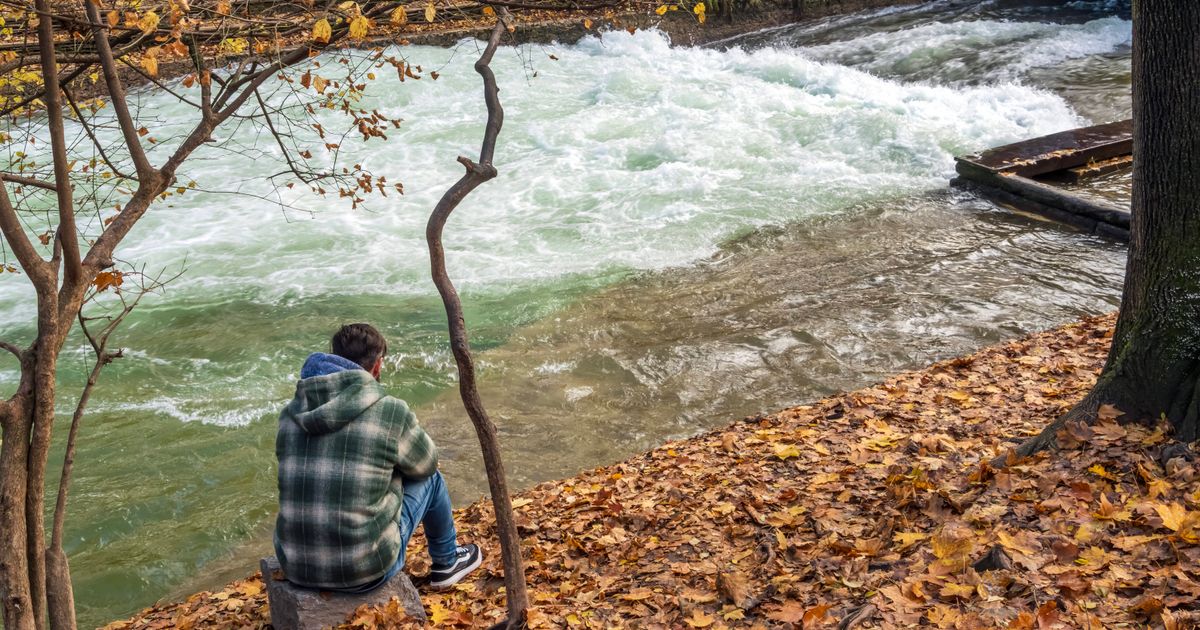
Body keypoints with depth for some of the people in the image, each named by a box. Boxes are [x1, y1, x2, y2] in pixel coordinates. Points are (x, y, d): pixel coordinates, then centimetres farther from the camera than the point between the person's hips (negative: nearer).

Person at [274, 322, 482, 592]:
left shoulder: (291, 413, 2)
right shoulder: (390, 411, -12)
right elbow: (426, 463, 7)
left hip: (295, 568, 5)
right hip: (365, 570, -5)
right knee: (430, 478, 18)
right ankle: (447, 562, 43)